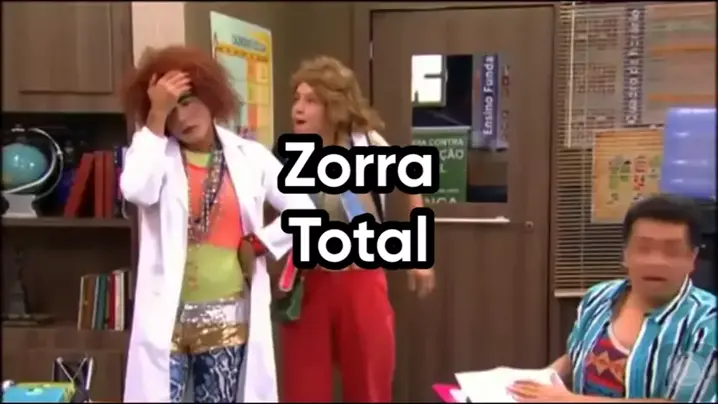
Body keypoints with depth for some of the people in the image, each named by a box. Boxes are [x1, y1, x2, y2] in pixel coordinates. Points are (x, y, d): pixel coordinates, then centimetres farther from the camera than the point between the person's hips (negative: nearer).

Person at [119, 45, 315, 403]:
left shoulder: (249, 156, 5)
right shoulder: (157, 155, 3)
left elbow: (304, 211, 7)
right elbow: (136, 190, -20)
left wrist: (259, 245, -1)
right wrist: (156, 118, -15)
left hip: (228, 317, 1)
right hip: (168, 316, -1)